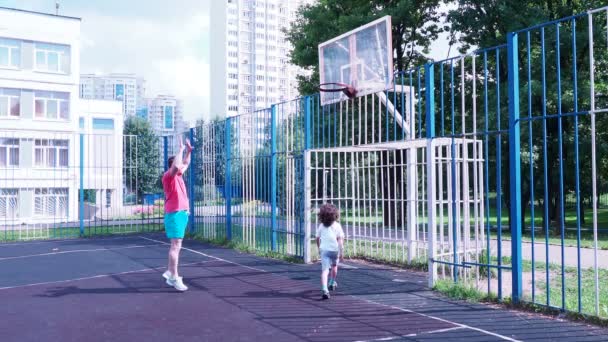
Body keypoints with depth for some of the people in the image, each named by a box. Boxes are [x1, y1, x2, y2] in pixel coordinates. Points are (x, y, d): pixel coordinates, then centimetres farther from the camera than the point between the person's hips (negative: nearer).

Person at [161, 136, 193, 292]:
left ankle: (170, 273, 21)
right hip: (175, 214, -9)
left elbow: (185, 164, 33)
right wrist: (181, 149, -21)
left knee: (176, 245, 13)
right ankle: (174, 277, -11)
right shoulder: (168, 176, -10)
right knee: (176, 245, -11)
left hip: (182, 213, 9)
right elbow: (176, 166, -32)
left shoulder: (178, 175, 15)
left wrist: (188, 151, 20)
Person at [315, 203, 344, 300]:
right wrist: (342, 251, -13)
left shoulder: (321, 226, 3)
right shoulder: (337, 226, -6)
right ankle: (332, 283, 45)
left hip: (324, 249, 1)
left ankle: (325, 290, -25)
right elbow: (340, 239, -12)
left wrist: (319, 248, 27)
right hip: (334, 249, 0)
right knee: (334, 266, 27)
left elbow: (317, 239, 11)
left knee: (325, 270, -8)